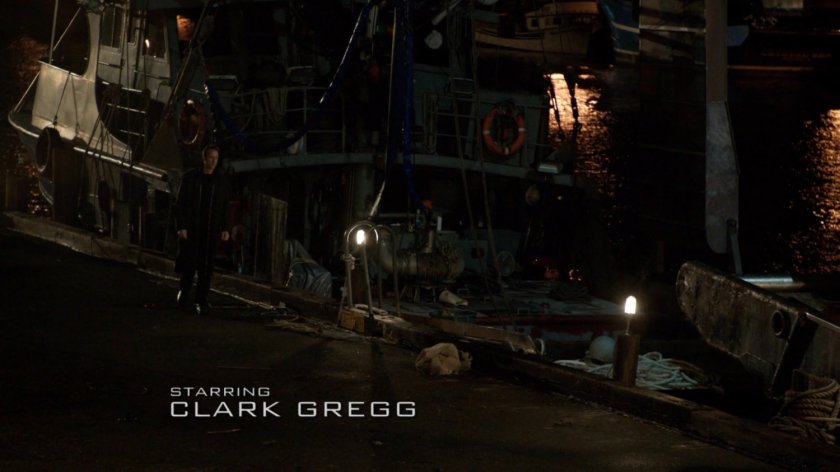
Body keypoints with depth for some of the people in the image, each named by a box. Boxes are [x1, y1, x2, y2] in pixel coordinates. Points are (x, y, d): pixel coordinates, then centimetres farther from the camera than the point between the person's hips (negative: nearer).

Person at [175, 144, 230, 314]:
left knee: (206, 267, -2)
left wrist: (225, 228, 1)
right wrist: (181, 227, -8)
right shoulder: (190, 177, 1)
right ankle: (183, 293, 22)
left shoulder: (221, 181, 8)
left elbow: (224, 207, 10)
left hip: (211, 230, 2)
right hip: (191, 230, -2)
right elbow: (181, 203, -1)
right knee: (189, 263, -2)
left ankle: (201, 301, 3)